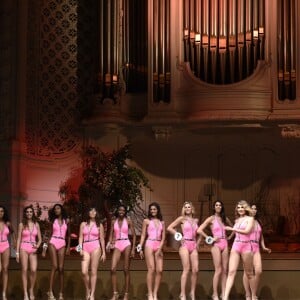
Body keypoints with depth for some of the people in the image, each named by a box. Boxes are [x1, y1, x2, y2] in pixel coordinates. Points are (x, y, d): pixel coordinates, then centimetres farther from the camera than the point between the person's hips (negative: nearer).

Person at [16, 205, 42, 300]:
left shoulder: (36, 224, 9)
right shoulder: (22, 224, 3)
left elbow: (39, 239, 12)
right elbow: (19, 239, 3)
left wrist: (38, 245, -9)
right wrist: (17, 252, -3)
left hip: (33, 249, 2)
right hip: (24, 248, -1)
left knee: (33, 270, -12)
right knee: (24, 270, -3)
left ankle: (31, 290, 9)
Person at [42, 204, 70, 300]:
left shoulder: (66, 221, 11)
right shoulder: (53, 221, 10)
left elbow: (68, 235, 15)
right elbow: (49, 234, 10)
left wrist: (68, 247, 6)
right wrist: (45, 248, 5)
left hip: (62, 244, 1)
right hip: (53, 243, -1)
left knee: (61, 268, -3)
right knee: (54, 266, -14)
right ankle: (50, 292, -17)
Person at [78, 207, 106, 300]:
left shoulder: (99, 225, 8)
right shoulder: (83, 224, 11)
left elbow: (102, 239, 9)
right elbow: (80, 237, 9)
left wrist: (103, 252, 7)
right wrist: (80, 248, -4)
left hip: (95, 248, -1)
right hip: (85, 248, 1)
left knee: (93, 272, -3)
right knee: (84, 272, -10)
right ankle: (87, 291, 11)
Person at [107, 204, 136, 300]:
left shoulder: (128, 221, 2)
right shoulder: (113, 221, 8)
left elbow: (134, 235, 2)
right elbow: (111, 235, 10)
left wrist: (133, 249, -4)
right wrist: (109, 243, -10)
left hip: (126, 244, -2)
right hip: (117, 245, 2)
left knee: (126, 270, 1)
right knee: (113, 269, -11)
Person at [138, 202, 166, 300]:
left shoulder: (162, 222, 13)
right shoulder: (146, 221, 6)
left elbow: (163, 237, 8)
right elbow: (143, 235, 5)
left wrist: (160, 248, -6)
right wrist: (140, 248, -2)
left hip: (159, 246, 3)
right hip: (149, 245, -3)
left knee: (159, 270, -5)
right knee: (151, 269, -10)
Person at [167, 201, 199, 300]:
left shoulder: (196, 220, 14)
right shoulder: (182, 219, 1)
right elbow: (169, 228, -3)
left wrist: (197, 243, 13)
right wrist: (179, 236, -6)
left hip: (194, 246, 5)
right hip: (185, 245, -5)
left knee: (195, 270, -3)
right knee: (186, 269, -10)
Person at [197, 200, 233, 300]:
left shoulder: (225, 219, 11)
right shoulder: (211, 219, -4)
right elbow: (199, 230, -12)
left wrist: (230, 236, 13)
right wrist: (210, 238, -10)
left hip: (225, 244, 5)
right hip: (216, 245, -5)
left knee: (224, 270, 3)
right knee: (218, 270, -9)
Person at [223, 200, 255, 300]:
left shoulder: (250, 219, 2)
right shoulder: (237, 220, 18)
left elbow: (247, 231, -12)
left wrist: (232, 229, -8)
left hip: (246, 246, -4)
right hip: (235, 246, 4)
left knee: (249, 273, 6)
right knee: (231, 271, -10)